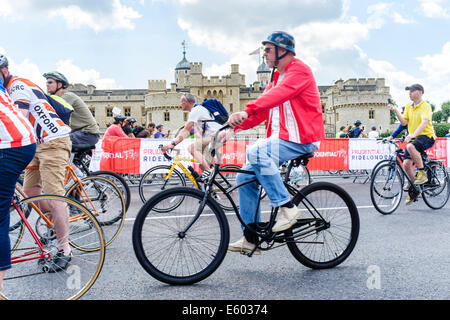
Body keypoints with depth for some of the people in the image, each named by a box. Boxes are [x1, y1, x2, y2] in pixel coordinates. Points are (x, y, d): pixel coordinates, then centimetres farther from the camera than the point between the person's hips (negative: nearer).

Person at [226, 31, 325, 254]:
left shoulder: (299, 70, -7)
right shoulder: (276, 77, 22)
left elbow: (278, 94, -27)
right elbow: (262, 110, 14)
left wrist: (246, 111, -40)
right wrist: (236, 125, -1)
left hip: (300, 139, -9)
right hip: (281, 138, 9)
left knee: (256, 152, -32)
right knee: (245, 177, 1)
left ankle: (287, 208, -20)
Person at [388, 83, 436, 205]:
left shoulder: (425, 106, -9)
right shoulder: (408, 106, 11)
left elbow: (424, 123, -23)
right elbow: (404, 122, 7)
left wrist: (413, 135, -38)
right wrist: (395, 111, -7)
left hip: (427, 136, -7)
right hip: (413, 138, 7)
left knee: (411, 146, -38)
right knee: (406, 164, -4)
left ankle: (422, 174, -21)